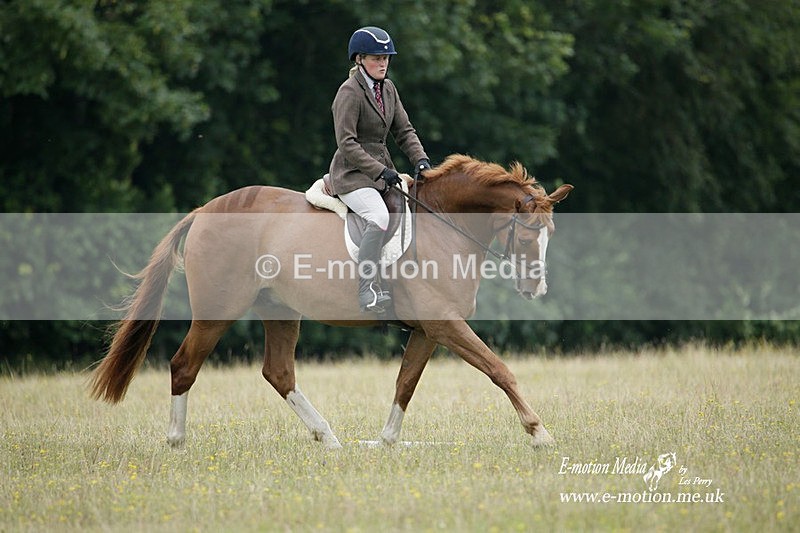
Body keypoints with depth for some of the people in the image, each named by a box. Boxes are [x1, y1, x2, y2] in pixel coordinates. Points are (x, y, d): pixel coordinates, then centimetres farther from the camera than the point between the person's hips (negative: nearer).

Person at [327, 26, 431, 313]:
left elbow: (404, 130, 14)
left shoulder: (388, 88, 11)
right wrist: (380, 171, -24)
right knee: (379, 217, -32)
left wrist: (420, 160, -4)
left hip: (381, 167, 9)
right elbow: (347, 144, -18)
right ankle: (367, 292, -35)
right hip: (352, 172, -9)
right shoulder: (349, 92, -13)